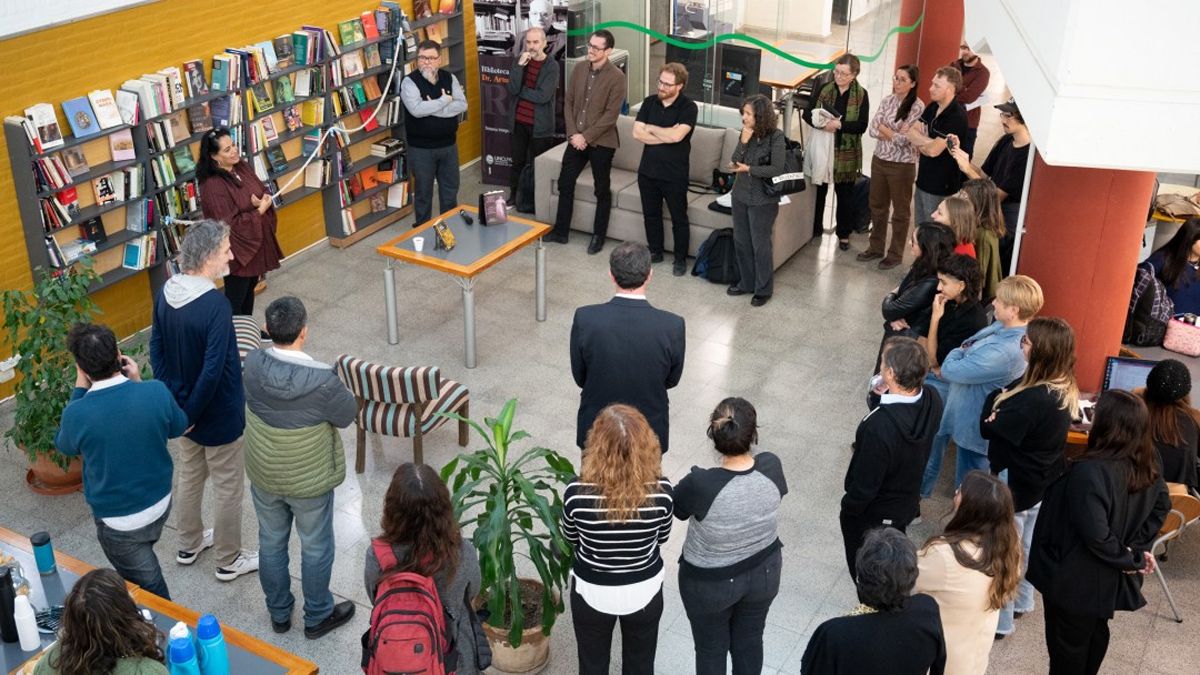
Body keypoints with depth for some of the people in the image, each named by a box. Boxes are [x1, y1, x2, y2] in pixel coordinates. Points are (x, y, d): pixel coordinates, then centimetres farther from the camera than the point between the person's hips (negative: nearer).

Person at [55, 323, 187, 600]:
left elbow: (65, 446, -3)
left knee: (149, 590, 15)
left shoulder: (77, 414, -28)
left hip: (118, 522, -5)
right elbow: (178, 428, 1)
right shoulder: (156, 391, -22)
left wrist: (80, 389, -4)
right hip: (160, 503, 5)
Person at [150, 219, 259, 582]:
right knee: (227, 487, 12)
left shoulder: (166, 293, -6)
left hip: (183, 406, 7)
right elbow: (213, 371, -29)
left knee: (189, 477, 26)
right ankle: (229, 561, 27)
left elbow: (156, 348, 3)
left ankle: (189, 544, 44)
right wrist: (191, 414, -16)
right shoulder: (215, 306, -29)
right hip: (218, 415, -7)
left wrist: (173, 399, 7)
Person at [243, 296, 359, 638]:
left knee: (271, 543, 24)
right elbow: (348, 414, -13)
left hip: (263, 475, 4)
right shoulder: (322, 381, -32)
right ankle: (318, 616, 37)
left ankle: (279, 613, 43)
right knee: (316, 548, 18)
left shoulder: (253, 364, -19)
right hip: (309, 481, -4)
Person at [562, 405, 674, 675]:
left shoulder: (577, 493, -27)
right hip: (644, 592, 1)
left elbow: (571, 539, -6)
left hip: (592, 593, -1)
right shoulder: (661, 490, -25)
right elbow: (661, 538, -4)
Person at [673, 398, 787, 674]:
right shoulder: (772, 467, -24)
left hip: (710, 583, -3)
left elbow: (676, 509, -14)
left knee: (711, 649, 22)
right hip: (764, 572, 3)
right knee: (750, 642, 27)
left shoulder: (700, 484, -36)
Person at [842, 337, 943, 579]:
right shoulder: (932, 401, -20)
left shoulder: (879, 426, -42)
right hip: (908, 502, 7)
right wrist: (884, 396, -11)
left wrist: (847, 509, -11)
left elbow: (864, 485, -26)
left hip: (872, 515, -7)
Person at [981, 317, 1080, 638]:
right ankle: (1020, 601, 45)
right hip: (1042, 483, 9)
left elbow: (989, 429, -24)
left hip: (1015, 486, -9)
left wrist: (995, 399, -10)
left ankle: (998, 621, 22)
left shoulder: (1033, 400, -34)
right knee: (1025, 547, 27)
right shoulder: (1065, 390, -4)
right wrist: (1005, 399, -17)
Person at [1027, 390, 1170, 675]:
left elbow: (1095, 534, -34)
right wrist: (1137, 548, 4)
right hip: (1110, 578, 8)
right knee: (1095, 633, 27)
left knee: (1067, 646, 9)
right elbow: (1161, 505, 13)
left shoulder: (1090, 472, -33)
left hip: (1077, 579, -8)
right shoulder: (1146, 467, -4)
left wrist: (1129, 559, -17)